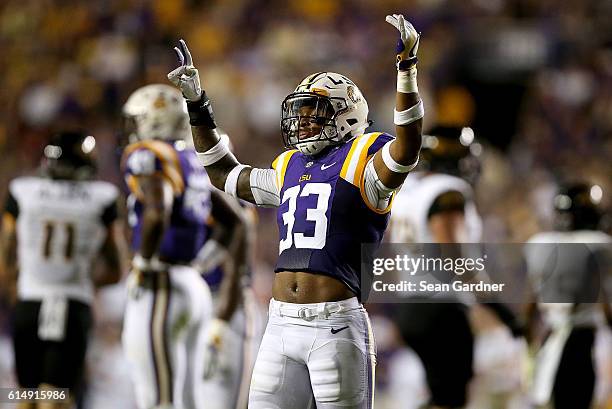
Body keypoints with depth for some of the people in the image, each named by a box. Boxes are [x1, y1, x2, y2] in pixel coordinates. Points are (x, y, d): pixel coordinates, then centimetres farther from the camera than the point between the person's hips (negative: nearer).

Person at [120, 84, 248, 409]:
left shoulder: (148, 156, -7)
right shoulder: (191, 161, 18)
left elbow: (158, 213, -26)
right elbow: (239, 225, 20)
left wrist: (142, 264, -12)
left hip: (160, 288, -8)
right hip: (196, 288, 9)